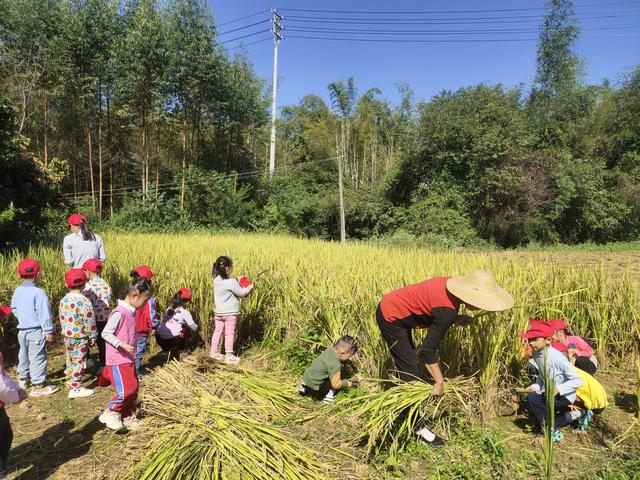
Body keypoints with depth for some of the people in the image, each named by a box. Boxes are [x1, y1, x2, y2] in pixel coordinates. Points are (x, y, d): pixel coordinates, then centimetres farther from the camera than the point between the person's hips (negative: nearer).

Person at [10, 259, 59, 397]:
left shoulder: (17, 291, 2)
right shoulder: (38, 292, -20)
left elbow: (14, 308, 14)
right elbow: (44, 314, -19)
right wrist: (48, 331, -13)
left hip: (22, 329, 8)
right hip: (36, 330, -8)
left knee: (23, 354, 23)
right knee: (37, 357, -1)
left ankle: (23, 379, 42)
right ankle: (37, 386, 2)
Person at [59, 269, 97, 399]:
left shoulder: (63, 300, 2)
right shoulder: (84, 301, -20)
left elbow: (62, 319, 12)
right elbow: (89, 321, -16)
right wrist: (92, 336, -5)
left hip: (67, 336, 7)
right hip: (80, 337, -7)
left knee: (70, 361, 19)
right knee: (79, 362, 0)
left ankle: (71, 384, 31)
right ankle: (76, 388, 4)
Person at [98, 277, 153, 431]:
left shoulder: (132, 312, 8)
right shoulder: (119, 312, -19)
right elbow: (106, 333, -19)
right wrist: (122, 345, -26)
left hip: (129, 359, 9)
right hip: (118, 360, -9)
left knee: (133, 389, 14)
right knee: (126, 390, -9)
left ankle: (128, 417, 27)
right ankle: (110, 413, 11)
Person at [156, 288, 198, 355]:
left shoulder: (169, 309, 15)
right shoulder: (185, 313, 0)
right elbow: (194, 328, 6)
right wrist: (196, 326, 30)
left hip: (159, 338, 6)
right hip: (171, 339, -6)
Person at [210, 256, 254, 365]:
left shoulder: (216, 280, 2)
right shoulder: (231, 282, -22)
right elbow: (242, 293, -14)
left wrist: (237, 280, 13)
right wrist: (249, 287, 2)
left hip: (219, 312, 7)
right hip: (230, 312, -7)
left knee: (218, 331, 17)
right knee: (230, 334, 0)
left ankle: (214, 352, 27)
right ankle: (229, 356, 4)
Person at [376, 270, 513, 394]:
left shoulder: (451, 283, -6)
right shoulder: (448, 311, -29)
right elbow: (427, 350, -26)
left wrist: (455, 319, -2)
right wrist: (440, 382, -15)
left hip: (391, 306, 10)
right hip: (390, 317, -9)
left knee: (406, 365, 21)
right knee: (410, 370, -3)